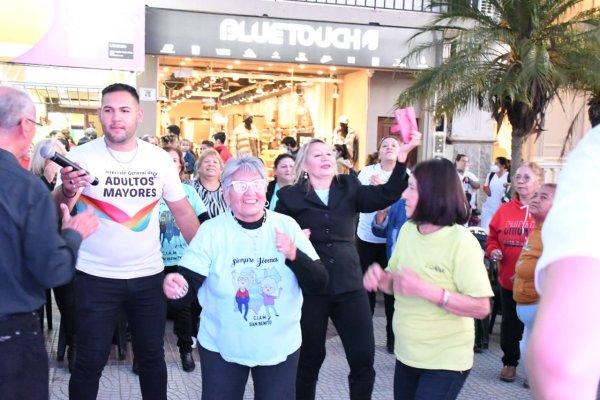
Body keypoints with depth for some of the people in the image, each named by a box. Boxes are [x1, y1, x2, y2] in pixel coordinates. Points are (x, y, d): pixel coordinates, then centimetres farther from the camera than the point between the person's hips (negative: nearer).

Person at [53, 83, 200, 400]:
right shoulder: (81, 156, -8)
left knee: (152, 355, 16)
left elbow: (182, 210, 6)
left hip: (148, 276, 3)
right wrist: (67, 191, -37)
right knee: (90, 360, 5)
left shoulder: (159, 159, -1)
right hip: (96, 277, -2)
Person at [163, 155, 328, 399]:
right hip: (221, 348, -1)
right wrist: (177, 286, -36)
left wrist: (295, 255, -22)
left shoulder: (287, 225, -4)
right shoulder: (211, 230, -8)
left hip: (281, 347, 1)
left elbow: (319, 283, -5)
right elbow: (189, 283, -14)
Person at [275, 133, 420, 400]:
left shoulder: (349, 189, 6)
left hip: (349, 285, 2)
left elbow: (387, 195, -8)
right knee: (309, 359, 12)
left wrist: (403, 154, -18)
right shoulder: (290, 196, 0)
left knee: (364, 358, 3)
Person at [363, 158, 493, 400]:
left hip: (445, 361, -6)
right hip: (406, 354, 6)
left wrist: (426, 290, -28)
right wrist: (379, 277, -12)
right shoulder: (407, 230, 0)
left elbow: (481, 307, -20)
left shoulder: (461, 241, -19)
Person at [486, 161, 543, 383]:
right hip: (508, 279, 3)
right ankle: (509, 362, 32)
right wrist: (493, 250, -6)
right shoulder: (504, 210, 4)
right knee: (510, 323, 14)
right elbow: (492, 236, 13)